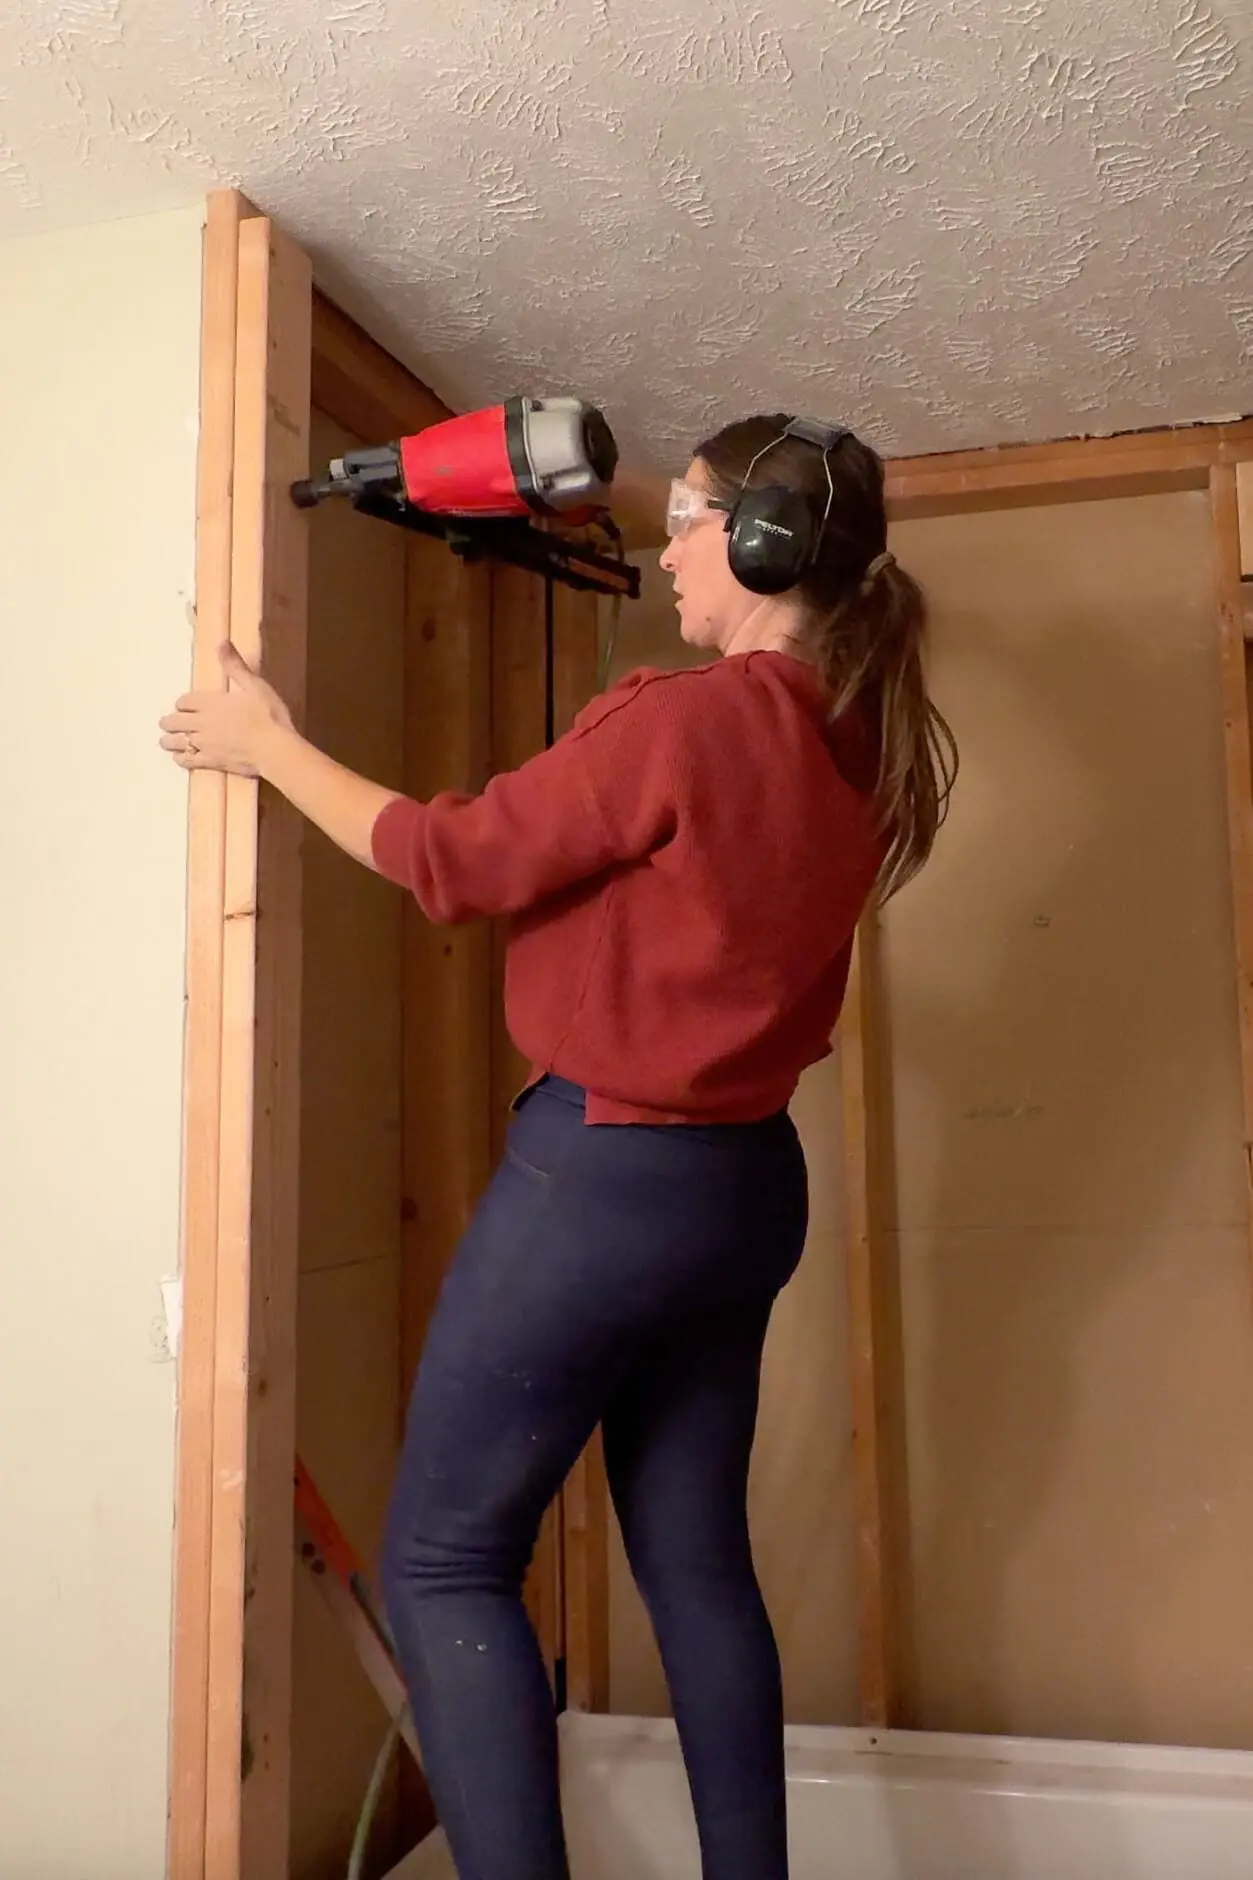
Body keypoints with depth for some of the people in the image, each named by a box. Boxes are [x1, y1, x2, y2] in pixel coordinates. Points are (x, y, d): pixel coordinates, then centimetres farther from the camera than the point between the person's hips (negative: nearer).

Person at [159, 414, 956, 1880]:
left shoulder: (683, 721, -19)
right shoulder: (853, 756, 4)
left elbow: (454, 862, -10)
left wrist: (270, 747, 2)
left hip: (603, 1176, -8)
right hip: (744, 1183, 8)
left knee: (441, 1564, 6)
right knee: (698, 1559, 18)